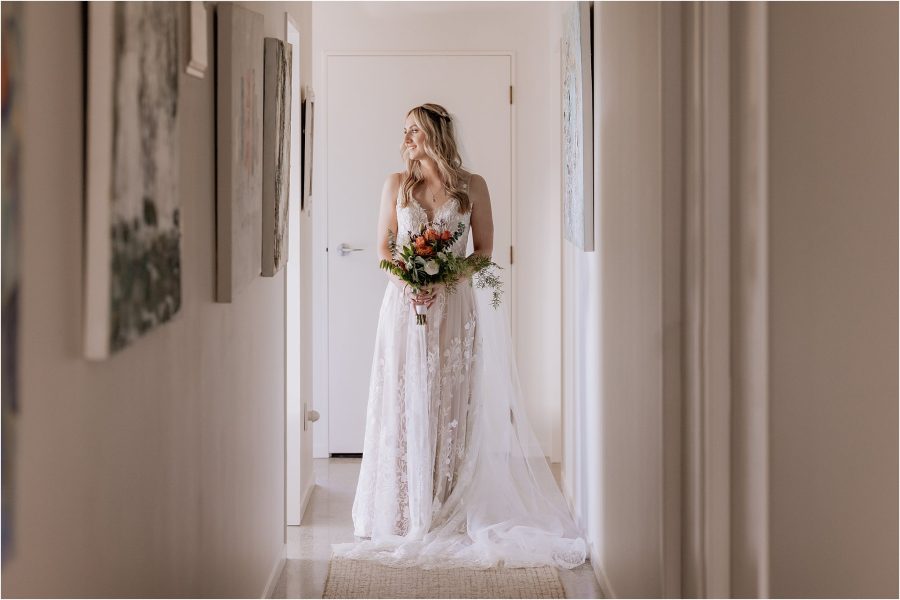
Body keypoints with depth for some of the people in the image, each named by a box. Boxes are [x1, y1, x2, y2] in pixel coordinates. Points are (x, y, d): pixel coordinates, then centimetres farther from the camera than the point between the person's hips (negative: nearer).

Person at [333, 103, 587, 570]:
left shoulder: (472, 187, 2)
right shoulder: (397, 185, 7)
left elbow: (484, 251, 2)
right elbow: (383, 247, 8)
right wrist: (407, 281, -11)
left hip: (454, 307, -1)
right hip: (405, 304, 1)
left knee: (453, 405, -1)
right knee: (405, 405, 0)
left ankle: (451, 513, 6)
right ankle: (408, 512, 8)